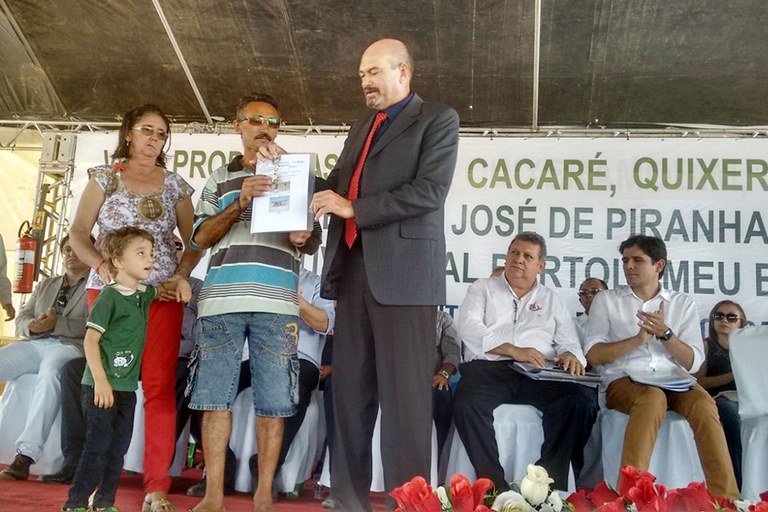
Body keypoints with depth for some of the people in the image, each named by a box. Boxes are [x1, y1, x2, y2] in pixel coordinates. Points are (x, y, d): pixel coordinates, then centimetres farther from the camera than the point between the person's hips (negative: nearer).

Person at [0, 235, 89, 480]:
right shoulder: (45, 285, 29)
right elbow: (22, 319, 20)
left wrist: (56, 324, -18)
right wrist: (33, 326, -5)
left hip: (70, 345, -5)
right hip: (34, 343, 6)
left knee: (50, 372, -40)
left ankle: (26, 455, -44)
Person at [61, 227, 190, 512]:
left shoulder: (143, 295, 11)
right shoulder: (109, 297, -12)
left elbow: (162, 289, 34)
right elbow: (90, 339, -15)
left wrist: (180, 283, 10)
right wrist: (101, 380, -22)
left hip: (127, 388, 8)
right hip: (101, 387, -8)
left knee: (118, 449, 11)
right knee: (97, 447, -6)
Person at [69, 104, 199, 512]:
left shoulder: (175, 185, 13)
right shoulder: (104, 177, 10)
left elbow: (193, 241, 14)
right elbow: (79, 233, 4)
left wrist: (183, 273, -5)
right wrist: (100, 265, -13)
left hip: (162, 293, 1)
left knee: (159, 387, -5)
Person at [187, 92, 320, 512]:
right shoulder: (220, 178, 19)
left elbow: (313, 241, 14)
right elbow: (201, 238, 8)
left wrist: (303, 238, -11)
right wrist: (240, 202, -9)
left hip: (275, 303, -1)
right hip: (221, 300, 1)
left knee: (273, 402, -2)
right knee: (214, 397, -1)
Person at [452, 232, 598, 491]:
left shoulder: (551, 300, 24)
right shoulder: (483, 289, 16)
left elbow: (569, 343, 15)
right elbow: (468, 327, -2)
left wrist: (570, 355, -13)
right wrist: (513, 351, -15)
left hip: (538, 375, 2)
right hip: (488, 369, -2)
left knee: (583, 400, -27)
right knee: (467, 404, -35)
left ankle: (551, 480, -17)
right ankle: (494, 483, -22)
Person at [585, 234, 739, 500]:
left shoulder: (682, 303, 15)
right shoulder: (606, 299, 12)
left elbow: (693, 363, 5)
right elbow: (593, 355, 0)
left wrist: (665, 333, -12)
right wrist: (638, 339, -12)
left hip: (673, 381, 2)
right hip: (623, 381, -2)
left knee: (703, 403, -31)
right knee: (653, 398, -36)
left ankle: (726, 498, -28)